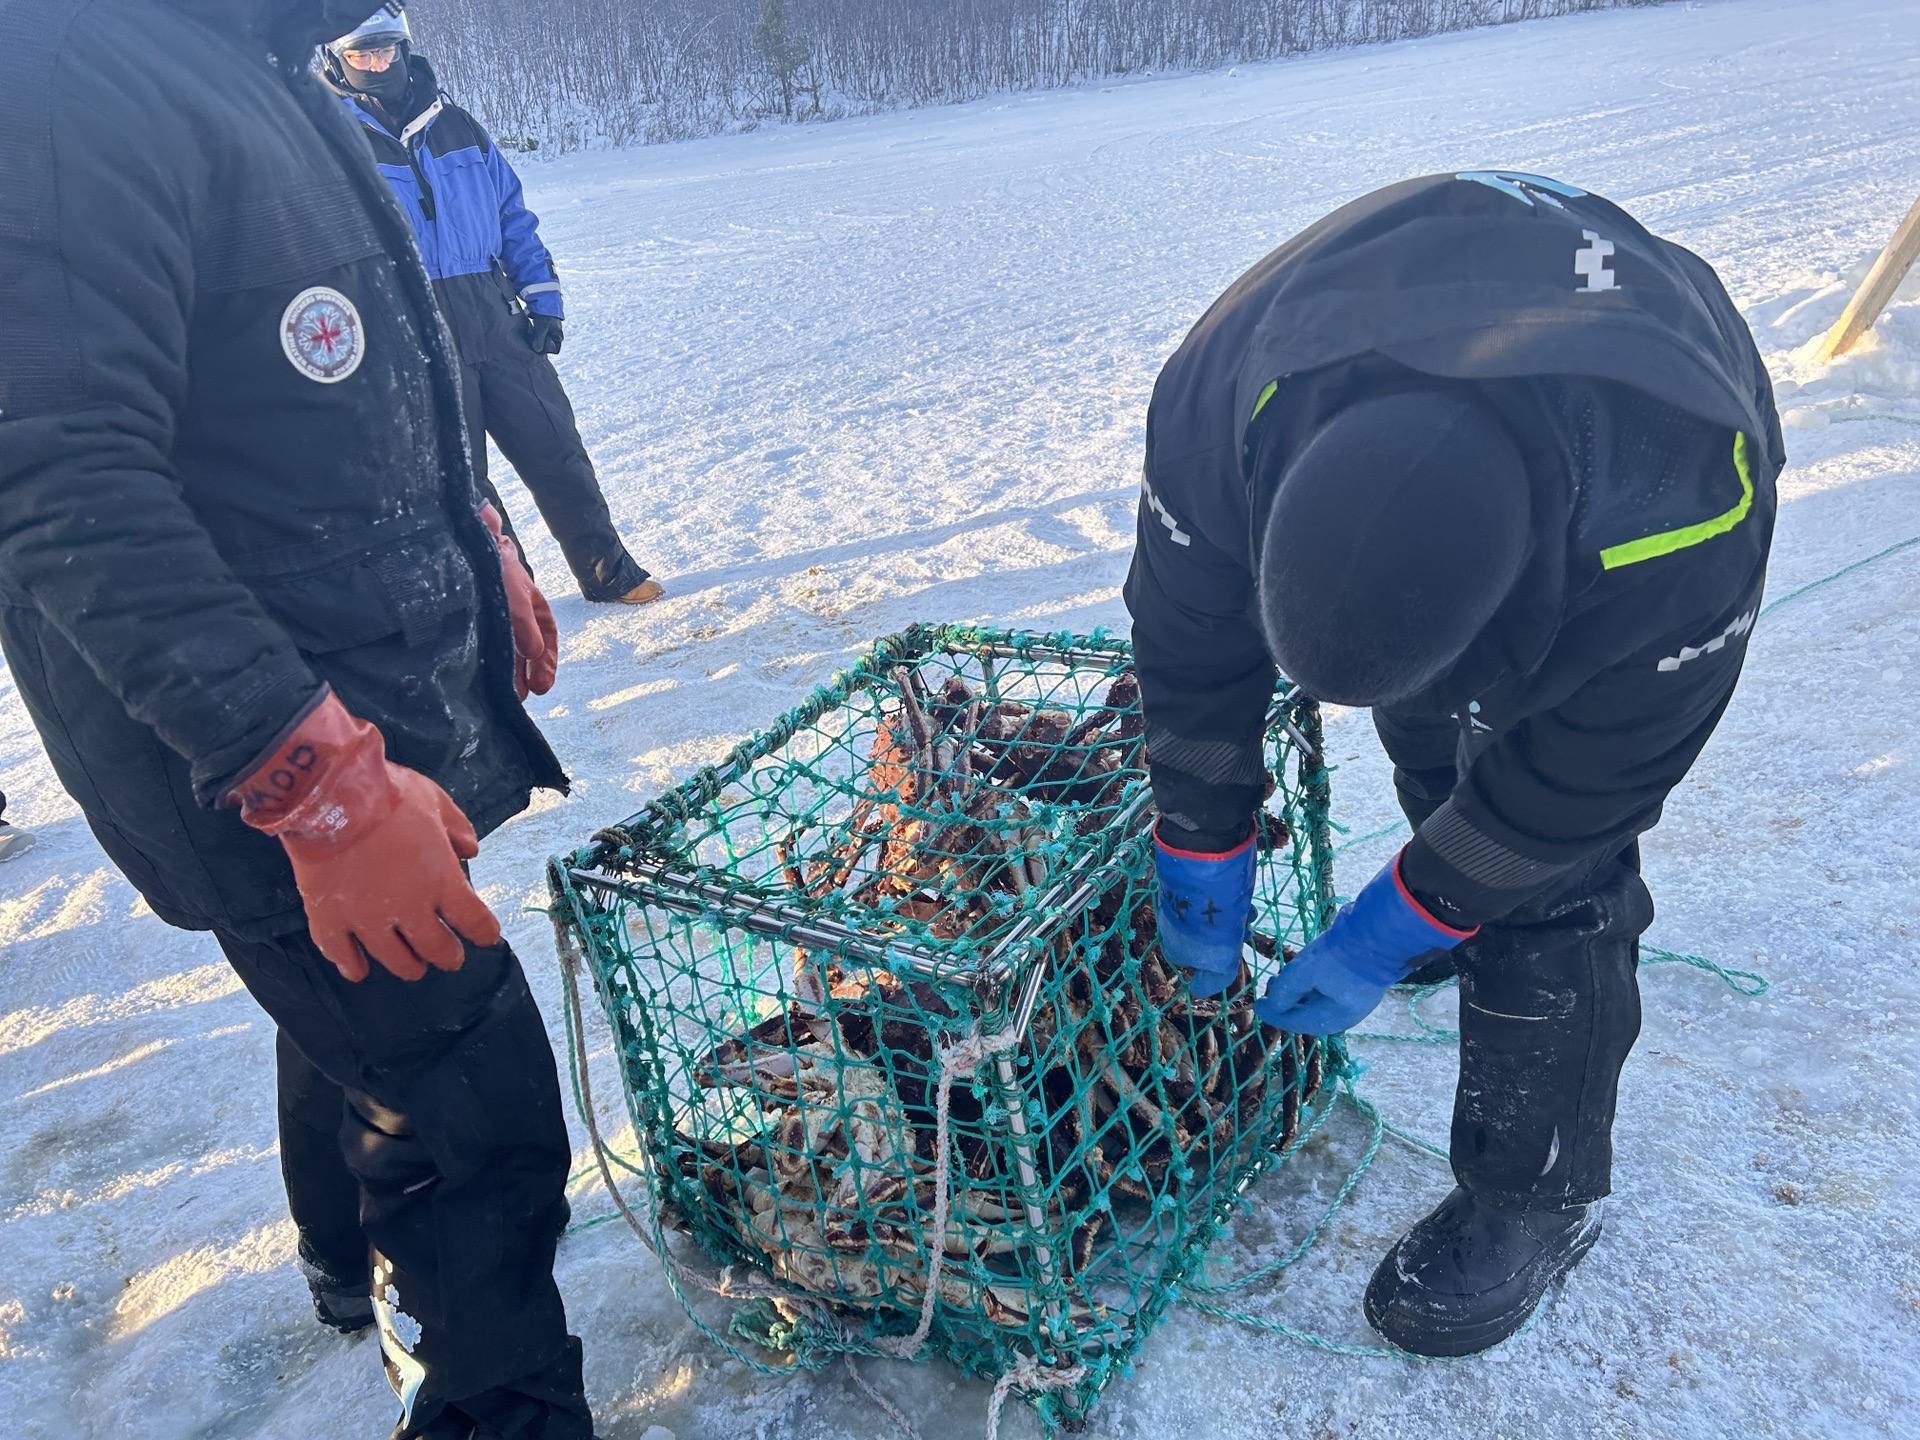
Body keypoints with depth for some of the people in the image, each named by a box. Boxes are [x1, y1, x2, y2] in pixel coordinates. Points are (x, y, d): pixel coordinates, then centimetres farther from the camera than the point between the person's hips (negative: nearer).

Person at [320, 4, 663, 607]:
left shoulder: (457, 126, 12)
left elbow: (514, 217, 15)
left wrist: (544, 302, 6)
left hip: (497, 323, 3)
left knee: (556, 451, 5)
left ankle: (610, 572, 17)